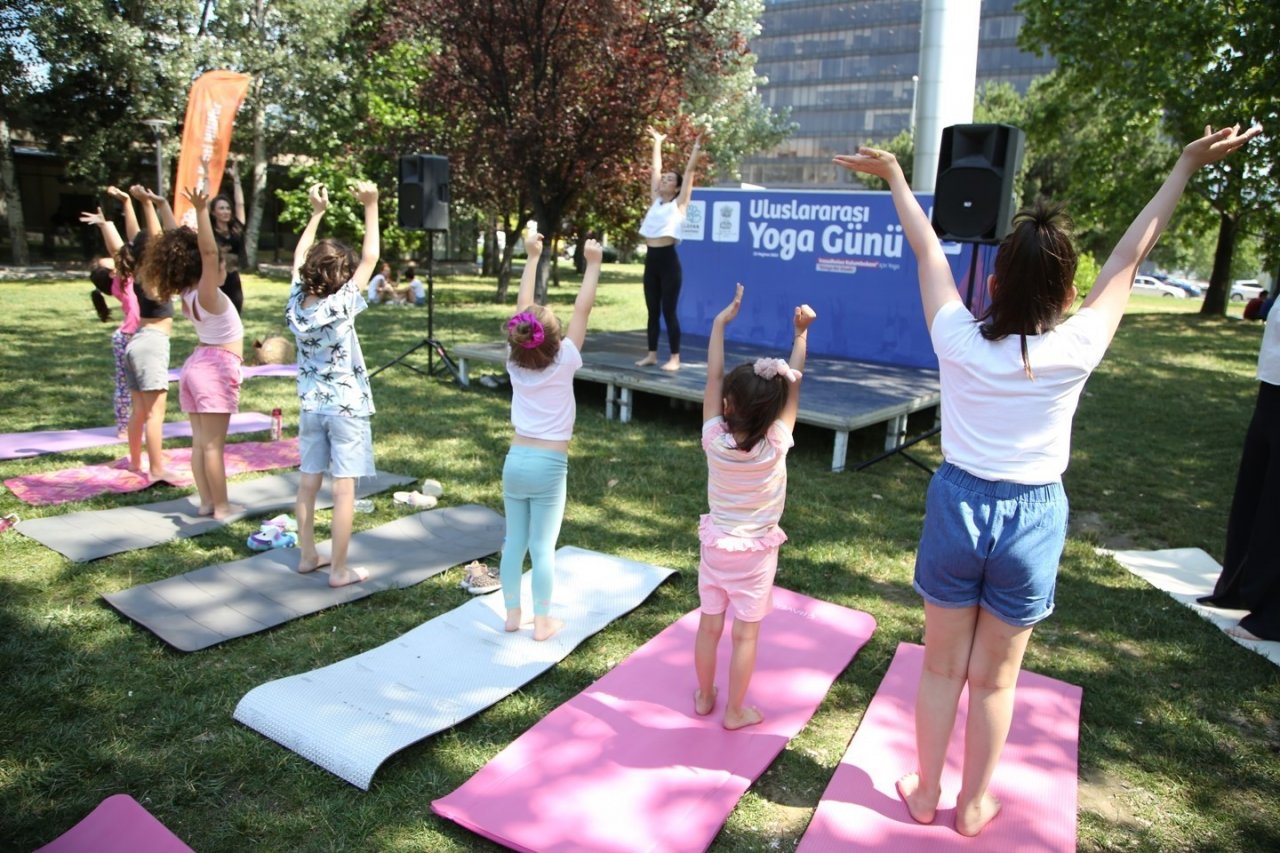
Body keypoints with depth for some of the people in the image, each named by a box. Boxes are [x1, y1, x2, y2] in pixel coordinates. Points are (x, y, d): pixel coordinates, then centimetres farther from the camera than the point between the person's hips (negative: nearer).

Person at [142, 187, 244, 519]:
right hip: (216, 367, -8)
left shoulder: (188, 295, 6)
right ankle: (221, 507, 2)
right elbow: (207, 252, -29)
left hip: (197, 364, 9)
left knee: (200, 441, 9)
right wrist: (201, 211, -33)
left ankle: (206, 501, 16)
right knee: (213, 444, -5)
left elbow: (185, 248, 14)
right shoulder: (207, 295, -16)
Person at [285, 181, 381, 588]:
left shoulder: (296, 303, -4)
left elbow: (299, 257, 13)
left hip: (310, 404, 6)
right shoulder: (340, 306, -18)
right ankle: (339, 569, 5)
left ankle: (307, 556, 26)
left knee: (308, 482, 14)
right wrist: (370, 207, -5)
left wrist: (317, 212, 18)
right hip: (346, 407, -6)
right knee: (344, 489, -1)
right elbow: (370, 258, -12)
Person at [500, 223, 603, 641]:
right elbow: (582, 309, -9)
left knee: (514, 541, 13)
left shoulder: (515, 362, -2)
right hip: (549, 465, -4)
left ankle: (512, 614, 23)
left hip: (516, 459, 4)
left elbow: (523, 307, 6)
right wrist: (593, 264, 0)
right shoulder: (564, 363, -13)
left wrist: (532, 257, 13)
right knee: (543, 547, 2)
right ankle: (542, 621, 13)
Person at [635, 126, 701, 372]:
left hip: (668, 259, -6)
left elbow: (689, 171, -1)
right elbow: (656, 168, 21)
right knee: (652, 310, 10)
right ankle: (652, 354, 17)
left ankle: (675, 358, 1)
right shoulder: (656, 201, 15)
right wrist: (658, 141, 29)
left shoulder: (679, 203, 2)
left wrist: (696, 147, 0)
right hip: (651, 259, 6)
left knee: (668, 311, -4)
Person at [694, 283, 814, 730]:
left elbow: (712, 376, -12)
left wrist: (720, 323, -6)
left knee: (709, 626, 15)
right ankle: (734, 711, 23)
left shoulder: (715, 440, -19)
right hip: (756, 554, -2)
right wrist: (801, 334, -7)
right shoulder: (775, 445, -22)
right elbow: (793, 386, -14)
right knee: (745, 635, 10)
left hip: (716, 546, 2)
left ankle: (704, 697, 33)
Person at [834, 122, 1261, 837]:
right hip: (1032, 519, 0)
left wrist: (896, 177, 12)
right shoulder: (1075, 352, -16)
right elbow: (1128, 260, -3)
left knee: (942, 667, 16)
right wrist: (1188, 166, 11)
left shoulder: (960, 342, -15)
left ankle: (924, 792, 33)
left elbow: (928, 250, -3)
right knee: (995, 678, 15)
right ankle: (974, 805, 34)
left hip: (958, 505, 1)